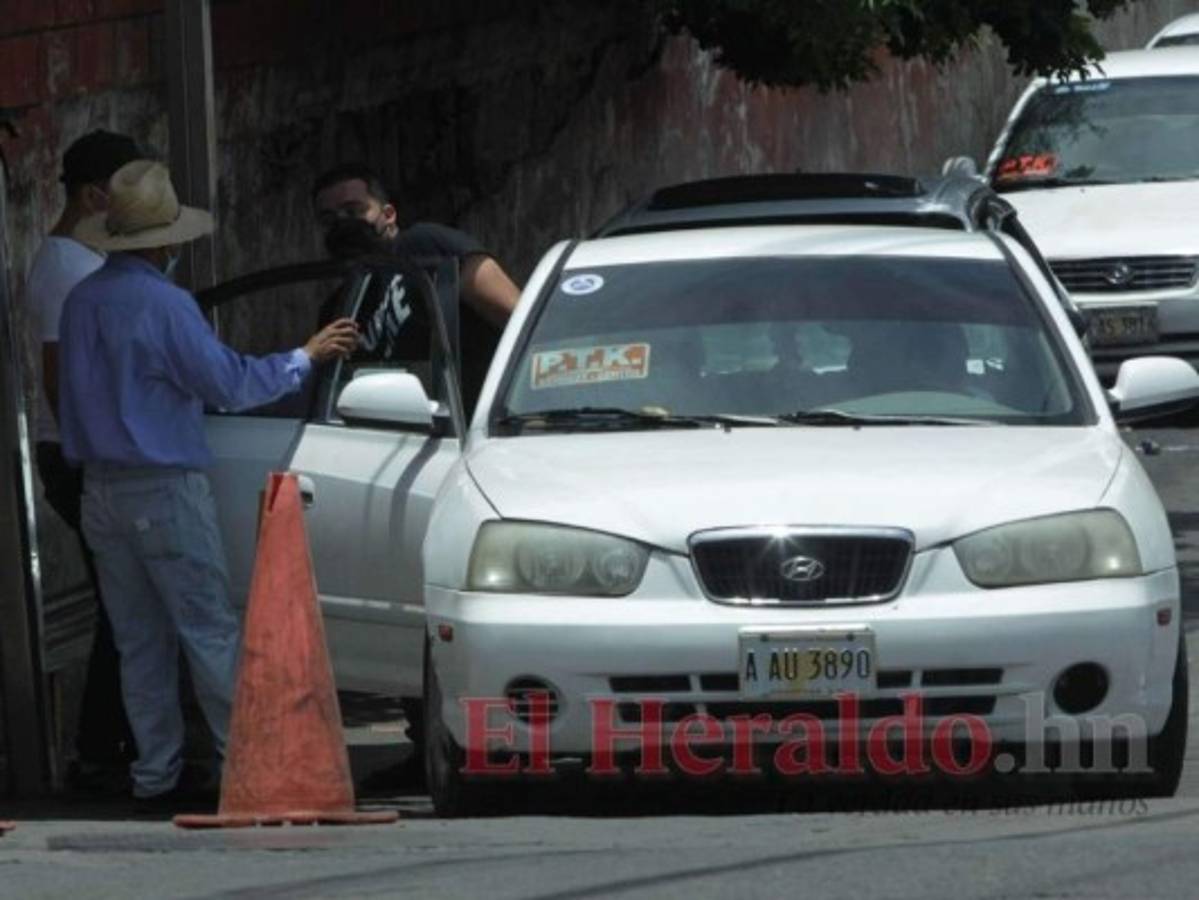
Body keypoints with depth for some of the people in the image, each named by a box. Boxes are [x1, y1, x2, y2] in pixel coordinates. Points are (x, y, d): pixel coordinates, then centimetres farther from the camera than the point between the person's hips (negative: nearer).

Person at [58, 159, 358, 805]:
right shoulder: (162, 304, -15)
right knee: (210, 630, -2)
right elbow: (229, 384, -13)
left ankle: (156, 771, 8)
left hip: (99, 492, 7)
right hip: (164, 489, -7)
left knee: (138, 640, 9)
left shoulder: (81, 302, 8)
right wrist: (305, 358, -1)